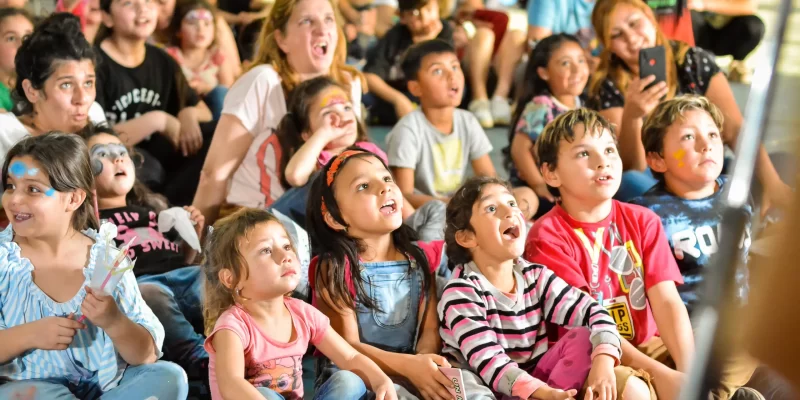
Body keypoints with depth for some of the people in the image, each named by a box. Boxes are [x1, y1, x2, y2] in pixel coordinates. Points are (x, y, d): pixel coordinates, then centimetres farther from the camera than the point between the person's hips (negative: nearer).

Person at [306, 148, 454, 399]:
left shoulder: (420, 257, 6)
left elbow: (431, 330, 0)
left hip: (409, 373, 5)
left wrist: (423, 363, -22)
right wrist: (409, 365, -25)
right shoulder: (335, 267, -9)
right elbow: (347, 347, -12)